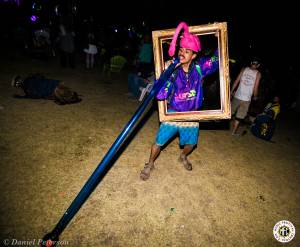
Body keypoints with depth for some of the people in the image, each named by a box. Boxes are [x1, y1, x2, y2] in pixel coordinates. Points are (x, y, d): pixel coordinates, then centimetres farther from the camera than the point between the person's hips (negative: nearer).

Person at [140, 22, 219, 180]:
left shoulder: (199, 67, -11)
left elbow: (218, 59, 1)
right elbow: (160, 95, -26)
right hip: (173, 113, -2)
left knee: (190, 143, 20)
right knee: (159, 142, 0)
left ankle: (183, 157, 55)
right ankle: (150, 164, 28)